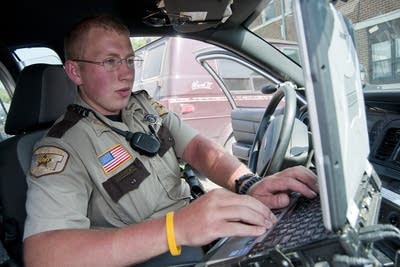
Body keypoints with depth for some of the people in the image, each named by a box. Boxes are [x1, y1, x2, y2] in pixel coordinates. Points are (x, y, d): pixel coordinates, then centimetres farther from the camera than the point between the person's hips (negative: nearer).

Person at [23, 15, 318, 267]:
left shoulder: (144, 106, 6)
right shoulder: (61, 150, -15)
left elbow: (197, 147, -3)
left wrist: (249, 184, -25)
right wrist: (176, 228, -42)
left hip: (195, 226, 6)